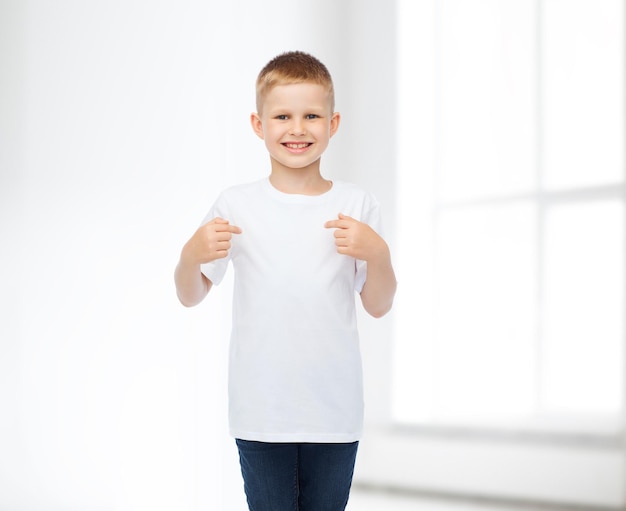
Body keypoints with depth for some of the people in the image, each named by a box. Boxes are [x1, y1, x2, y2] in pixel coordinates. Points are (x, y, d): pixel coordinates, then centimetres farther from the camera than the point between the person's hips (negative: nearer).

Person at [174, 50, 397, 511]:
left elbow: (379, 306, 6)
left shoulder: (356, 206, 3)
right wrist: (191, 256, -13)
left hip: (335, 411, 1)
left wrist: (378, 253, -13)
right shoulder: (237, 205, 0)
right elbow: (191, 296, 8)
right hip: (261, 413, -1)